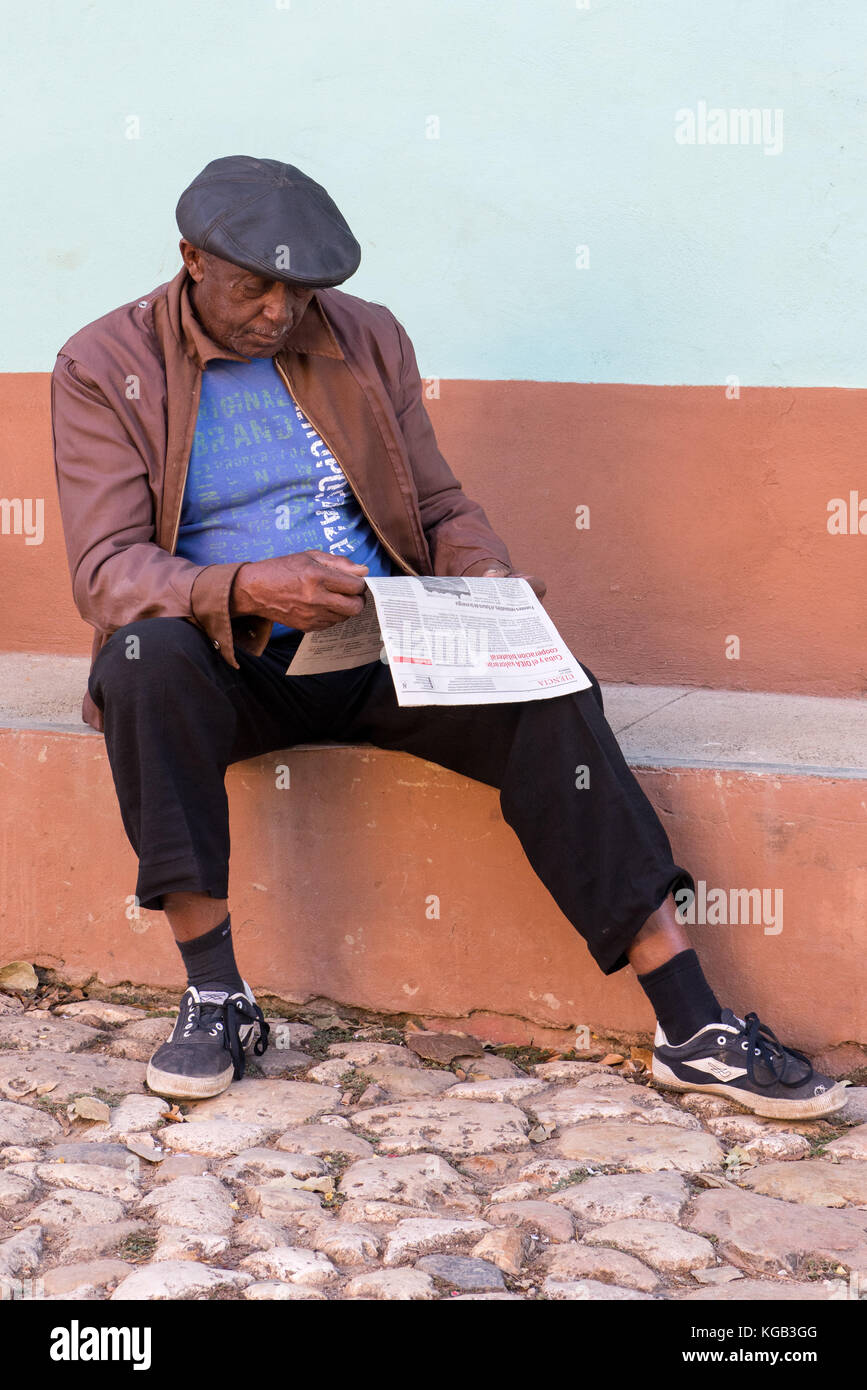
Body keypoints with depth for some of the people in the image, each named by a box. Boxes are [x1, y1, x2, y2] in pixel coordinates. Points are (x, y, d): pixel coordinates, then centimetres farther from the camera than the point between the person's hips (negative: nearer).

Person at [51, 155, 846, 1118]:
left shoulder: (366, 339, 7)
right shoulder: (103, 369, -3)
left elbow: (440, 508, 14)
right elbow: (104, 573, -12)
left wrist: (486, 581, -9)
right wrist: (245, 589, -31)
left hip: (381, 650, 3)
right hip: (229, 668, -2)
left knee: (546, 691, -23)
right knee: (147, 659, -36)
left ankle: (693, 1029, -21)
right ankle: (215, 998, -25)